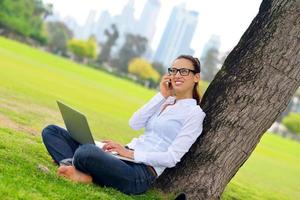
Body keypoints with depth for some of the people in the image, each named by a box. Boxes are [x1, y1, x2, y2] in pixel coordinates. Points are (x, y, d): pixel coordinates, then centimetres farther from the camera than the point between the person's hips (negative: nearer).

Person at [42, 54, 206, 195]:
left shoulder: (194, 113, -4)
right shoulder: (165, 101, 18)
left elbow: (172, 158, -12)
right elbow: (134, 124, 3)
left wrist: (129, 153, -15)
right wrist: (162, 95, 2)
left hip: (142, 174, -9)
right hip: (126, 157, 9)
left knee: (85, 152, -40)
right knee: (51, 131, 2)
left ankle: (86, 176, -7)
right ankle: (79, 173, -22)